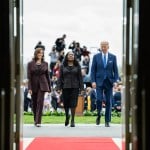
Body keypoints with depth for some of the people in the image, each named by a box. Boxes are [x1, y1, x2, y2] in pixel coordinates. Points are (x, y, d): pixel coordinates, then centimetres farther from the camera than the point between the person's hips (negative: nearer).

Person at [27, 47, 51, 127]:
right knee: (34, 103, 9)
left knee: (40, 102, -12)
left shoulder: (45, 64, 6)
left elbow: (47, 75, 11)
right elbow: (29, 76, -4)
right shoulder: (30, 64, 0)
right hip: (34, 85, 0)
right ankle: (35, 119, 29)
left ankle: (38, 121, -14)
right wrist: (29, 88, -12)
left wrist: (49, 87, 11)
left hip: (42, 85, 0)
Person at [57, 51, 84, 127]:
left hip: (75, 87, -1)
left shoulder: (77, 66, 6)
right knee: (66, 103, 4)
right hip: (65, 87, 1)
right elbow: (60, 77, 5)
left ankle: (72, 120, 2)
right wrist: (59, 88, -2)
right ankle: (67, 116, 32)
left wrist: (81, 88, -1)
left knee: (73, 104, -5)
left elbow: (80, 77, 5)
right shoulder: (63, 66, 7)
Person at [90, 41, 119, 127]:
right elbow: (93, 70, 4)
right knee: (99, 99, -13)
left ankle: (107, 121, 9)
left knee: (109, 102, 1)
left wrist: (115, 81, -4)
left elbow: (115, 70, 6)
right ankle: (98, 115, 12)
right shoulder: (96, 57, 5)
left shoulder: (113, 57, 6)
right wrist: (93, 81, -6)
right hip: (99, 82, -1)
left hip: (109, 82, 1)